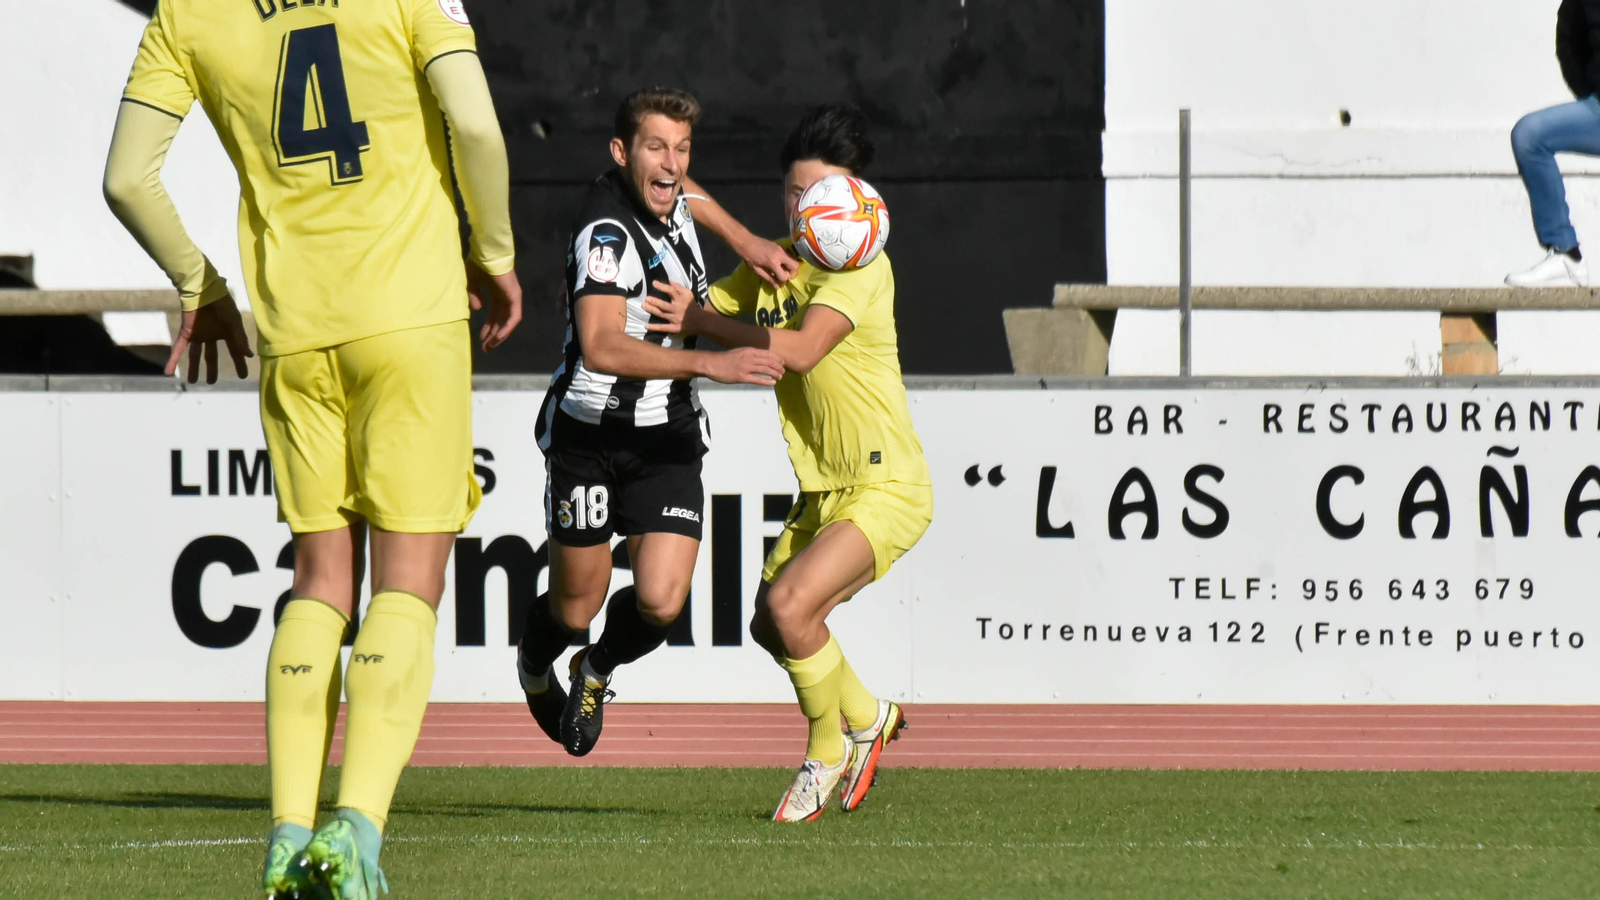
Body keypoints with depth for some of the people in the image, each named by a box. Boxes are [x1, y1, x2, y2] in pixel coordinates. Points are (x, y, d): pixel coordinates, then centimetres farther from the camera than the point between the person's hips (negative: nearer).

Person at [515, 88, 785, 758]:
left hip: (667, 438, 5)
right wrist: (710, 364, -43)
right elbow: (601, 347, -37)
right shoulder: (607, 233, -23)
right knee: (577, 606, 7)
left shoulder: (673, 206, 2)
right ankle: (533, 667, 44)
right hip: (589, 435, -5)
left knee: (660, 602, -11)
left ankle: (597, 672, 23)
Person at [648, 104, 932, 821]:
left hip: (886, 486, -9)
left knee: (791, 605, -22)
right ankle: (867, 718, 36)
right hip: (824, 491, 9)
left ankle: (828, 754, -1)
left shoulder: (863, 265, -16)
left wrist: (702, 322, -20)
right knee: (772, 626, 11)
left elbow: (800, 351, -27)